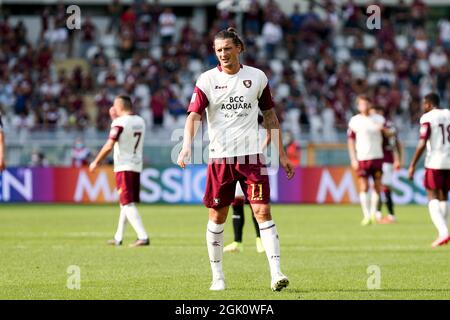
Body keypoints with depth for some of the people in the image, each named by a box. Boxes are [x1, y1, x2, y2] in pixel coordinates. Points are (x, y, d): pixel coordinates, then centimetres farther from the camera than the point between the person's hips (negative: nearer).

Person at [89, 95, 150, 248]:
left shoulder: (119, 123, -12)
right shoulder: (140, 121, 10)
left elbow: (109, 145, -15)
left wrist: (96, 162, -5)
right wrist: (115, 118, 25)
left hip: (123, 168, -8)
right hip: (137, 167, 8)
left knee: (127, 204, -9)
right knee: (126, 203, 17)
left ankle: (143, 237, -22)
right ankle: (118, 238, 26)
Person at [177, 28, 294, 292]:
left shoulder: (257, 77, 6)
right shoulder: (207, 79, 1)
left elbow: (270, 116, 14)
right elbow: (194, 115, -8)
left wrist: (282, 155, 13)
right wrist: (187, 146, -26)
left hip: (251, 155, 0)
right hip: (219, 157, 0)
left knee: (263, 211, -11)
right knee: (217, 216, 5)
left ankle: (276, 273, -14)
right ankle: (217, 276, 18)